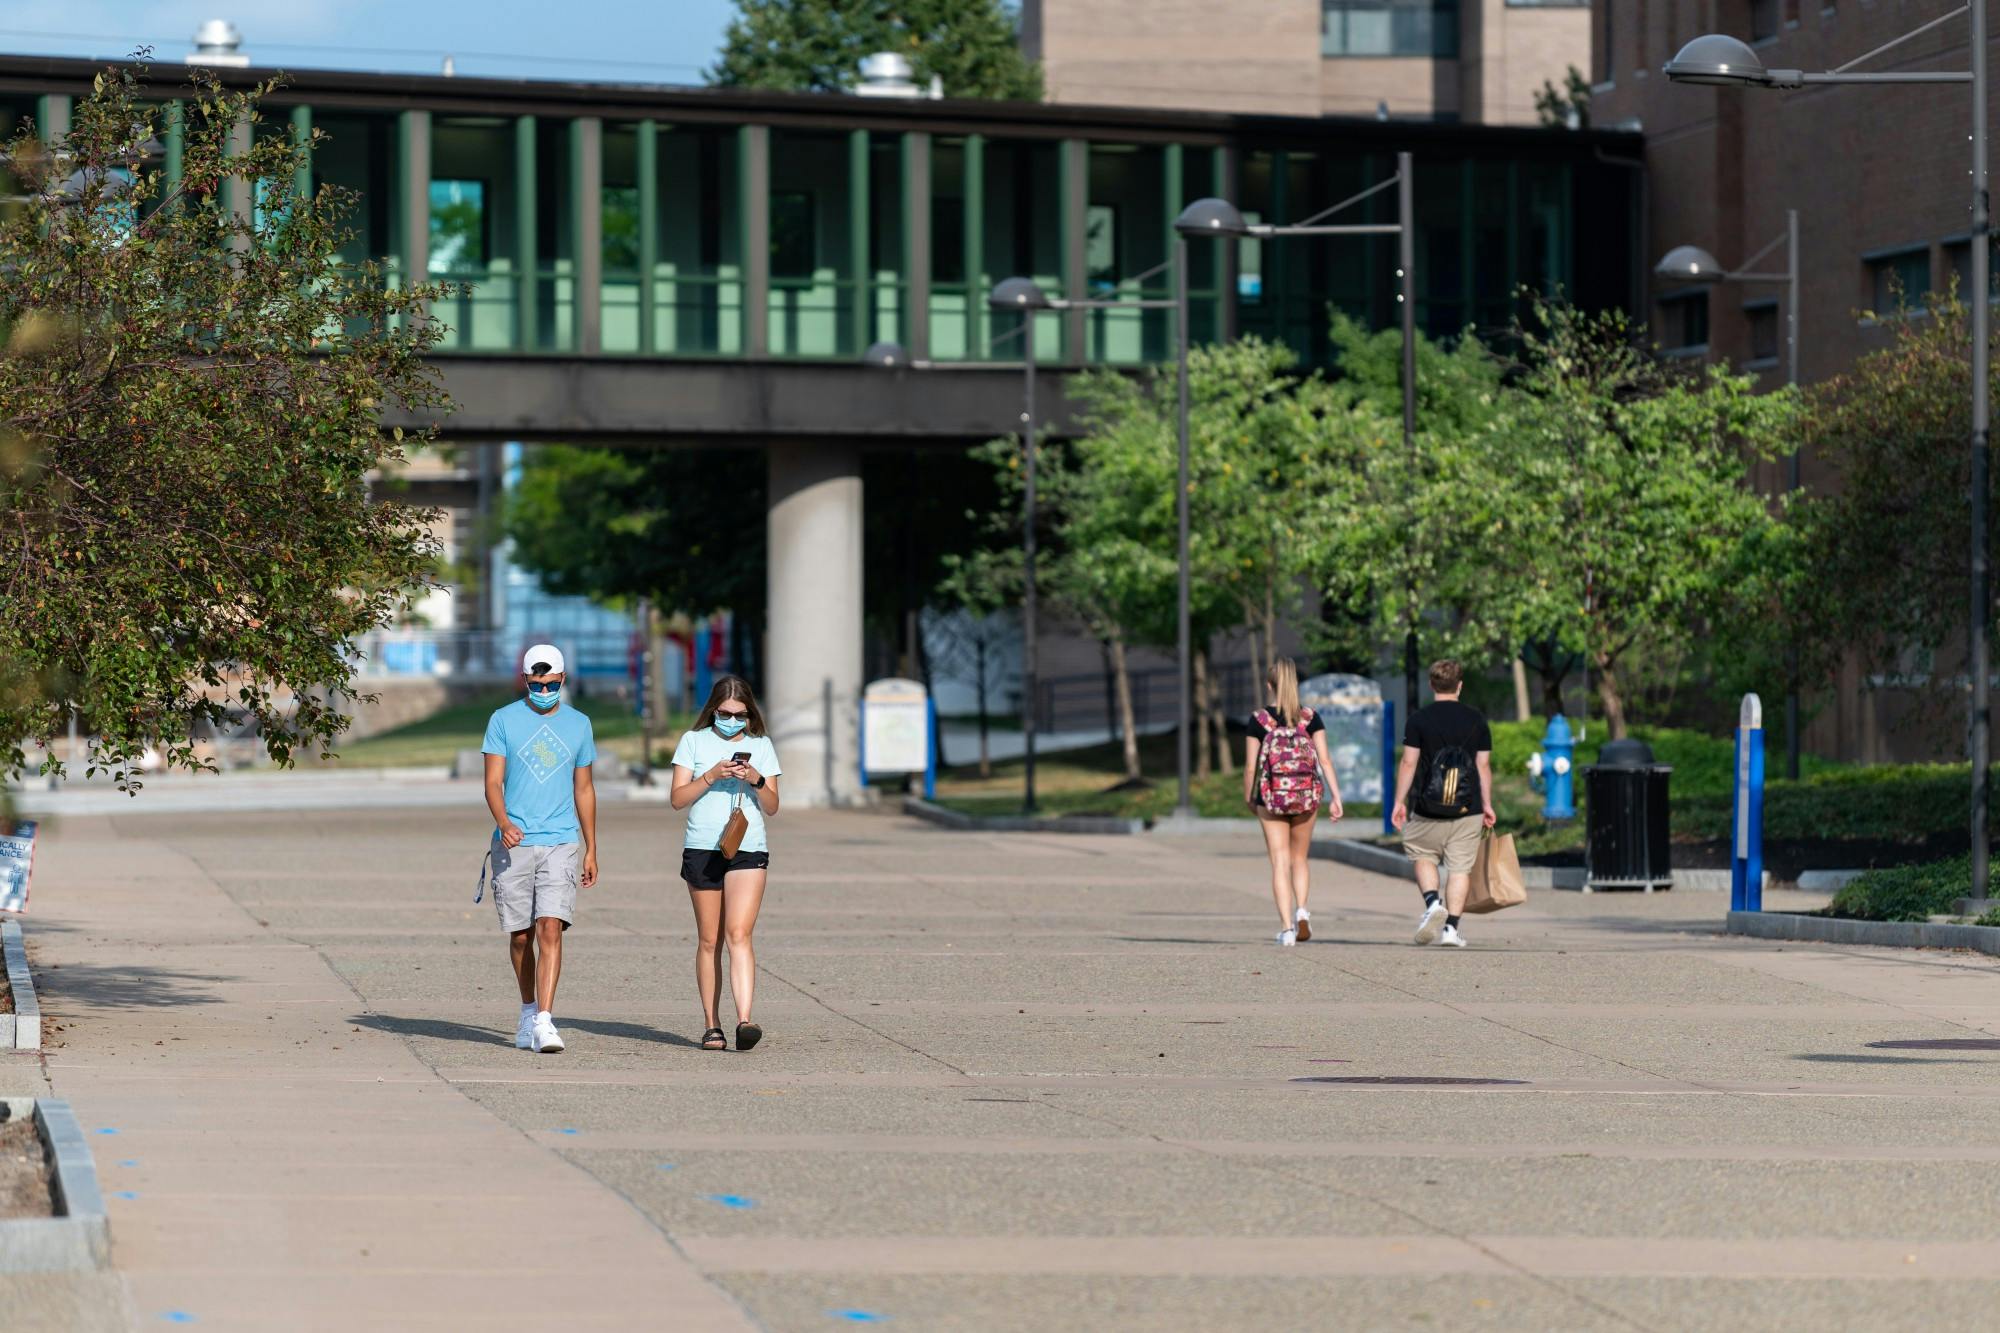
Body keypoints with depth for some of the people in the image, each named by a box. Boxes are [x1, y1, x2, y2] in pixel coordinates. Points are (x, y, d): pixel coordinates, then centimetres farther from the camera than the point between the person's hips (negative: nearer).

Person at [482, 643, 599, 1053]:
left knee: (550, 928, -14)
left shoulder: (578, 724, 11)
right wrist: (503, 822, -23)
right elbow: (493, 782, -3)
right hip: (513, 845, 0)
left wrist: (591, 850, 16)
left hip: (562, 844, 0)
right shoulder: (504, 720, 3)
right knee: (520, 935, 7)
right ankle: (528, 1011, 26)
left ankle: (544, 1021, -20)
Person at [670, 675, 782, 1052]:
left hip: (748, 850, -1)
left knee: (738, 933, -15)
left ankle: (744, 1021, -24)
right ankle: (711, 1026, 10)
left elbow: (772, 807, 9)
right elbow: (677, 798, 0)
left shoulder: (760, 746, 10)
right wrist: (712, 776, -13)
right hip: (702, 849, 1)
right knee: (709, 940, 4)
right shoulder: (694, 741, 7)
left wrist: (756, 780, -9)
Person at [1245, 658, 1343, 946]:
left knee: (1280, 862, 2)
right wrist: (1335, 797, -4)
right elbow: (1325, 760, -6)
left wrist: (1249, 798, 10)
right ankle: (1301, 911, -3)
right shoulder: (1310, 718, -1)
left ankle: (1286, 926, -6)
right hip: (1307, 793, 2)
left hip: (1271, 795, -2)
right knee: (1300, 857, 19)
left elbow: (1251, 766, -3)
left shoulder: (1259, 720, -5)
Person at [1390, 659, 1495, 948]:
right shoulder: (1476, 719, 3)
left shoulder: (1419, 719, -2)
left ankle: (1433, 902, -8)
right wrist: (1487, 805, 12)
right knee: (1460, 867, 4)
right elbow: (1483, 765, 5)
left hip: (1428, 809, -1)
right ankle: (1451, 927, -2)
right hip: (1468, 809, 1)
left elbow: (1408, 763, -4)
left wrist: (1400, 802, 3)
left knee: (1423, 856, 17)